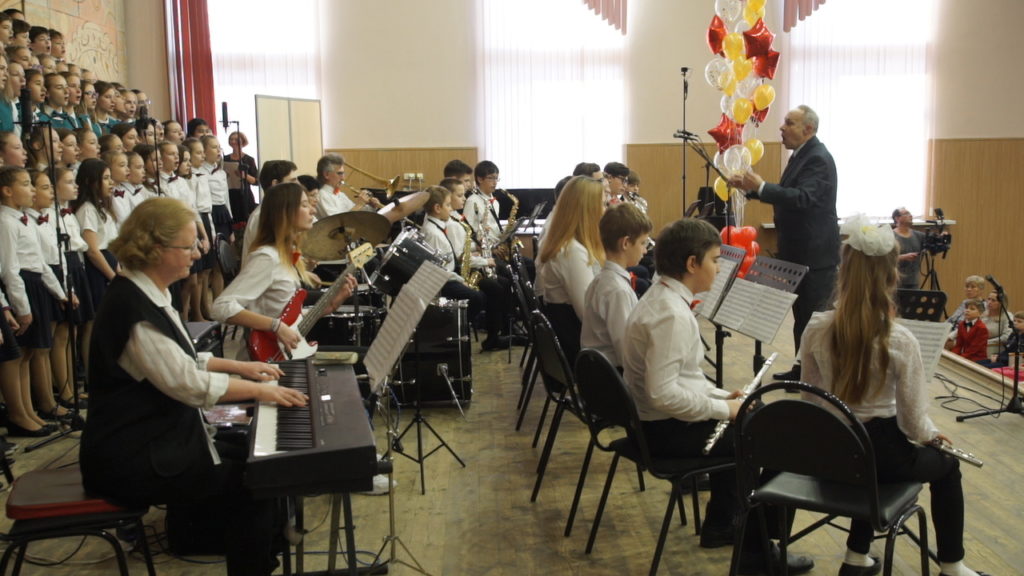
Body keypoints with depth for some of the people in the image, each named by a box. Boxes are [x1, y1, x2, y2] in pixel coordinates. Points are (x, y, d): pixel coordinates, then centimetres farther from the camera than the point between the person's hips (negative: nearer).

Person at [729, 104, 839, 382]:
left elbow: (802, 198, -31)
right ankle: (802, 368, 26)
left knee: (813, 315, -2)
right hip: (798, 251, 10)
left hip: (815, 254, -10)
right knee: (801, 313, 16)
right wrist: (751, 187, 5)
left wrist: (760, 187, -36)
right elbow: (784, 195, 16)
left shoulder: (819, 159, -18)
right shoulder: (801, 155, 13)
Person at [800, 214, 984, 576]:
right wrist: (930, 434, 9)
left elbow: (811, 398, 1)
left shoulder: (815, 329, -12)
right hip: (879, 452, -3)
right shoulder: (900, 341, -22)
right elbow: (912, 422, -13)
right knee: (947, 465, 28)